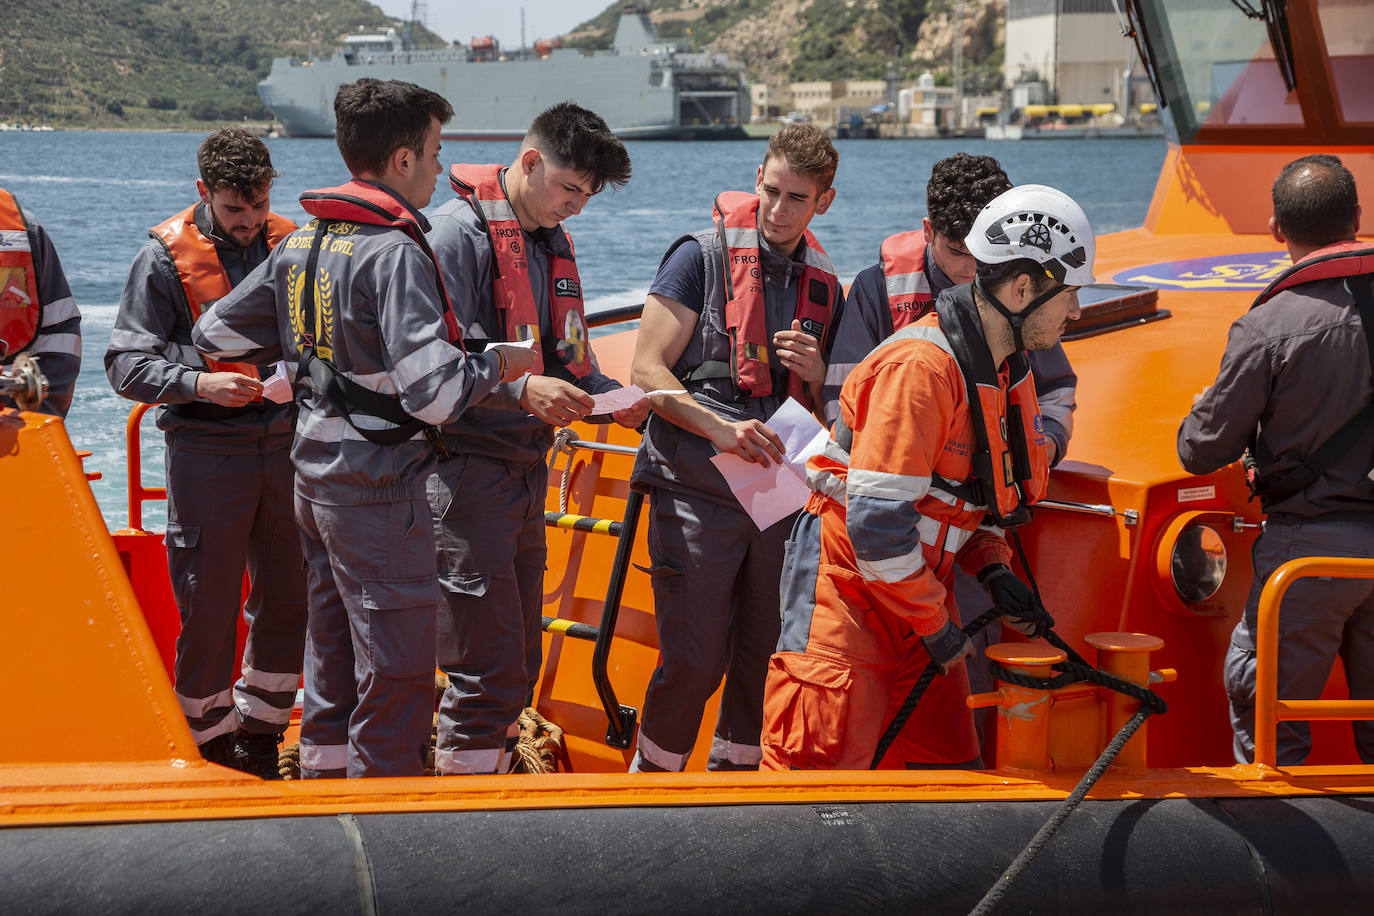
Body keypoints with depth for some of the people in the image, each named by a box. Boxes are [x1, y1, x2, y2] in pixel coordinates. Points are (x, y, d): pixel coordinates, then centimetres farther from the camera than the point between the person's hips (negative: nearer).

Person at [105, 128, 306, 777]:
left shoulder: (291, 246, 9)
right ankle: (205, 743, 16)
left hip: (286, 443, 4)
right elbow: (126, 364, -7)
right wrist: (199, 384, -22)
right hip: (207, 450, -4)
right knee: (207, 605, 0)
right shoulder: (166, 256, -4)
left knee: (288, 600, 9)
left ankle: (257, 730, 26)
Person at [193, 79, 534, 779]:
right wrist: (500, 364, -9)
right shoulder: (395, 253, -18)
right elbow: (434, 393, -26)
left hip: (315, 477, 9)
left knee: (333, 663, 19)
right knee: (397, 676, -1)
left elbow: (216, 334, 14)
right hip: (378, 487, -9)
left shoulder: (301, 243, 8)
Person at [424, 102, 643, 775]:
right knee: (488, 669, -10)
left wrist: (608, 393, 4)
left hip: (527, 468, 9)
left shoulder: (552, 244, 17)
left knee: (518, 666, 14)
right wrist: (519, 389, -30)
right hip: (466, 470, -9)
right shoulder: (458, 231, -11)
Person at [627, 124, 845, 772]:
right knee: (694, 659, -6)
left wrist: (816, 374, -1)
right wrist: (721, 429, -20)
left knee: (766, 657, 8)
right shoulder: (702, 257, -1)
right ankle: (650, 779, 14)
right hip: (696, 493, -5)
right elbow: (647, 372, -7)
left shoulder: (825, 287, 15)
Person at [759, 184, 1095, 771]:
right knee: (821, 768, -10)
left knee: (946, 763, 10)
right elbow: (876, 523, -26)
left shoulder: (1010, 370, 7)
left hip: (917, 585, 9)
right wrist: (936, 627, -16)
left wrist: (992, 570, 4)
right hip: (848, 587, -9)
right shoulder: (920, 367, -24)